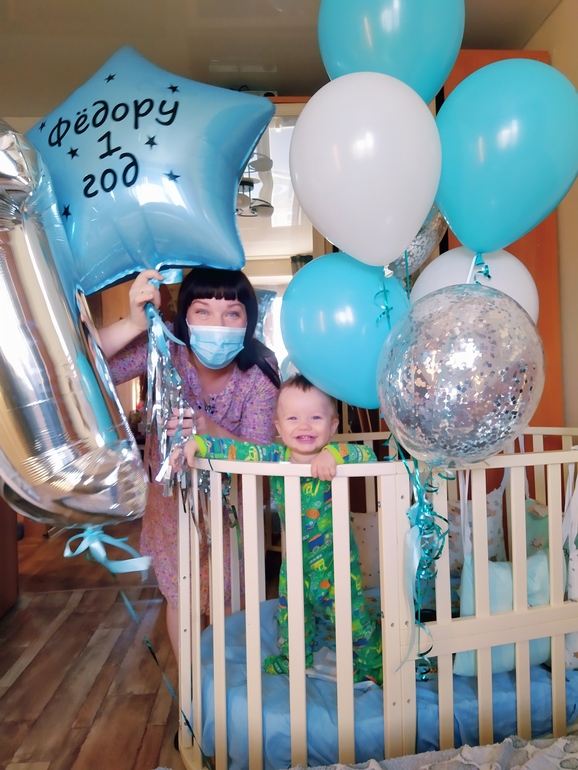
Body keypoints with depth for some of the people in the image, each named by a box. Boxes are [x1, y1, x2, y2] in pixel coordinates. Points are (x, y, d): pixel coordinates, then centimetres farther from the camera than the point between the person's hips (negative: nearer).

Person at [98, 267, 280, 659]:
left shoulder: (260, 370, -27)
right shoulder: (165, 346, -28)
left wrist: (207, 429, -48)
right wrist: (134, 324, -48)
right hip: (173, 484, 1)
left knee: (229, 594, 15)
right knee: (181, 593, 15)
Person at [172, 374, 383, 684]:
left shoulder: (335, 457, -21)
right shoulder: (275, 456, -13)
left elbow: (369, 455, -34)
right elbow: (236, 450, -11)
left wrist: (334, 453, -47)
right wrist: (197, 443, -21)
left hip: (335, 557, -4)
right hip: (294, 557, 5)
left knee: (350, 613, 7)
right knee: (290, 613, 24)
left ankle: (373, 665, 34)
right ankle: (291, 660, 51)